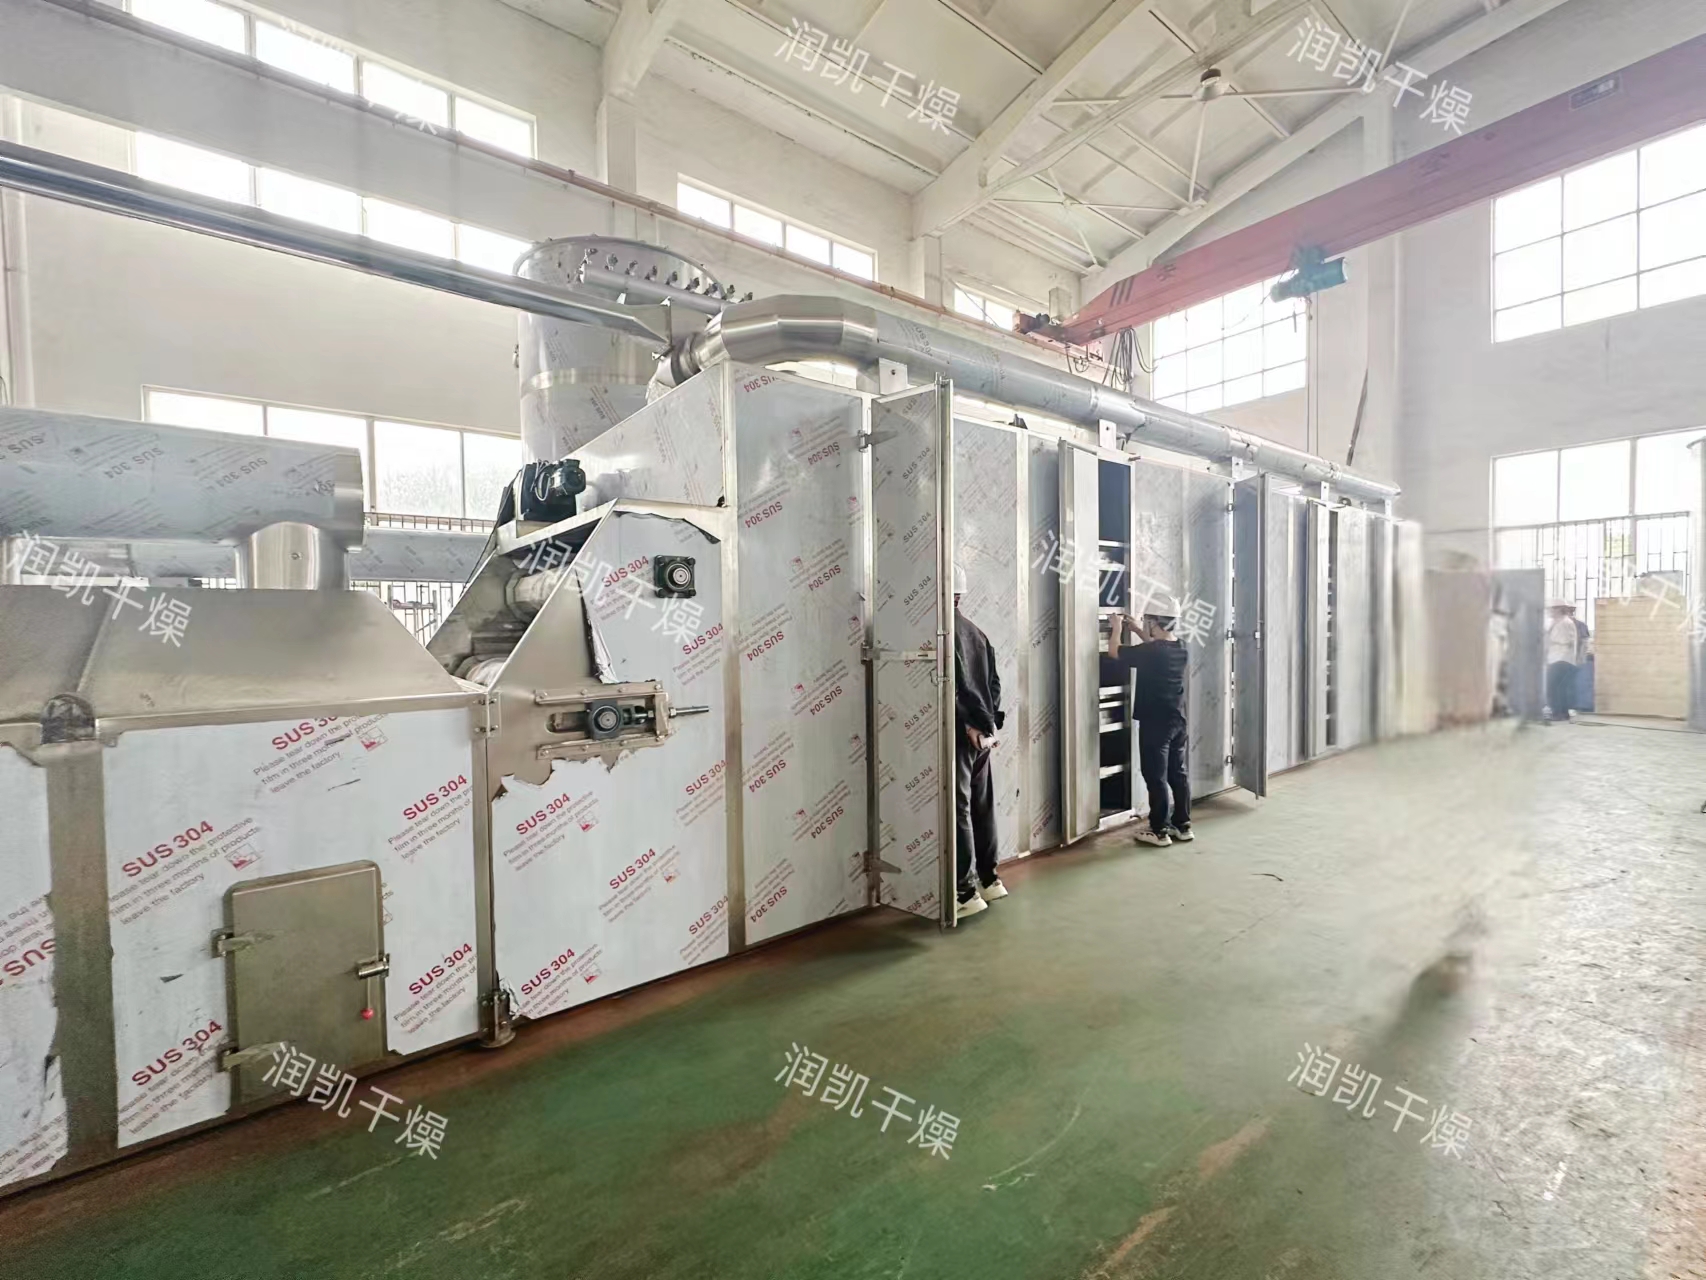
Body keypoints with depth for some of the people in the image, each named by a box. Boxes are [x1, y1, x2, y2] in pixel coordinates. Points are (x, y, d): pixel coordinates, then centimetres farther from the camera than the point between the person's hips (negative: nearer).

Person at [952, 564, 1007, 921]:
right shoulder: (977, 633, 14)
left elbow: (951, 684, -18)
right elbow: (994, 681, 14)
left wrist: (968, 723, -12)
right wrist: (991, 721, 13)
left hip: (960, 732, -8)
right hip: (983, 731, 8)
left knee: (959, 810, -4)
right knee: (982, 806, 15)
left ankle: (967, 892, 0)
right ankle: (989, 879, 25)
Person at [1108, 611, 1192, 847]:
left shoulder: (1150, 652, -20)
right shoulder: (1181, 650, 5)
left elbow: (1114, 651, -10)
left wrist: (1118, 627, 5)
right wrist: (1138, 631, 24)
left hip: (1155, 724, -8)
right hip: (1178, 722, 8)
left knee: (1156, 778, 0)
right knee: (1178, 774, 15)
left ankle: (1159, 831, 6)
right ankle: (1183, 825, 24)